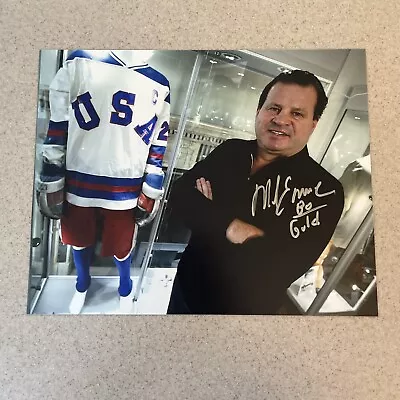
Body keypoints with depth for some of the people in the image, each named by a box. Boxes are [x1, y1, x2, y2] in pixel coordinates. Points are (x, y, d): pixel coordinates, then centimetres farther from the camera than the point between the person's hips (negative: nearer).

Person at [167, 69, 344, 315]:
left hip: (244, 310, -4)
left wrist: (208, 210, -20)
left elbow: (278, 268, -28)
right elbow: (179, 197, -11)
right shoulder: (231, 150, -4)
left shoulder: (323, 190, -20)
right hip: (187, 286, 4)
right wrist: (230, 227, -27)